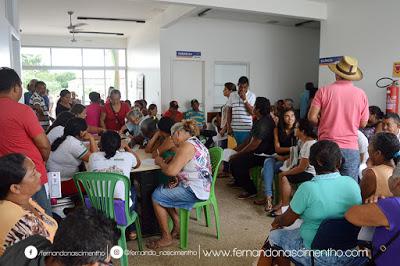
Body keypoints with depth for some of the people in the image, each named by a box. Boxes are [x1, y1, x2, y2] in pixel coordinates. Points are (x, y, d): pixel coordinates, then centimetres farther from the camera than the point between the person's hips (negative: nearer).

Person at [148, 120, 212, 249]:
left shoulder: (187, 146, -18)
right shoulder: (195, 142, 14)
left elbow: (171, 171, -24)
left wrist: (160, 162, -4)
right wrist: (178, 178, 3)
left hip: (194, 190, -11)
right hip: (200, 186, 11)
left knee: (156, 196, -5)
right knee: (162, 189, 17)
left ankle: (166, 237, 6)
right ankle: (177, 227, 19)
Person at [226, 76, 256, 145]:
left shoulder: (251, 95, 1)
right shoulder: (232, 95, 7)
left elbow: (252, 112, -7)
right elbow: (229, 111, 10)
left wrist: (244, 99, -13)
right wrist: (229, 126, 6)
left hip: (247, 129, -2)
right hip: (235, 128, 2)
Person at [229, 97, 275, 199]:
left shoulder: (263, 124, -24)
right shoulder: (260, 121, 11)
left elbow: (253, 145, -25)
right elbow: (250, 139, 17)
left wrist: (237, 155, -15)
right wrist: (237, 149, 12)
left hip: (261, 155, -11)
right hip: (258, 152, 11)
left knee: (235, 163, -21)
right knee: (233, 158, 14)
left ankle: (251, 190, -8)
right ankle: (239, 181, 34)